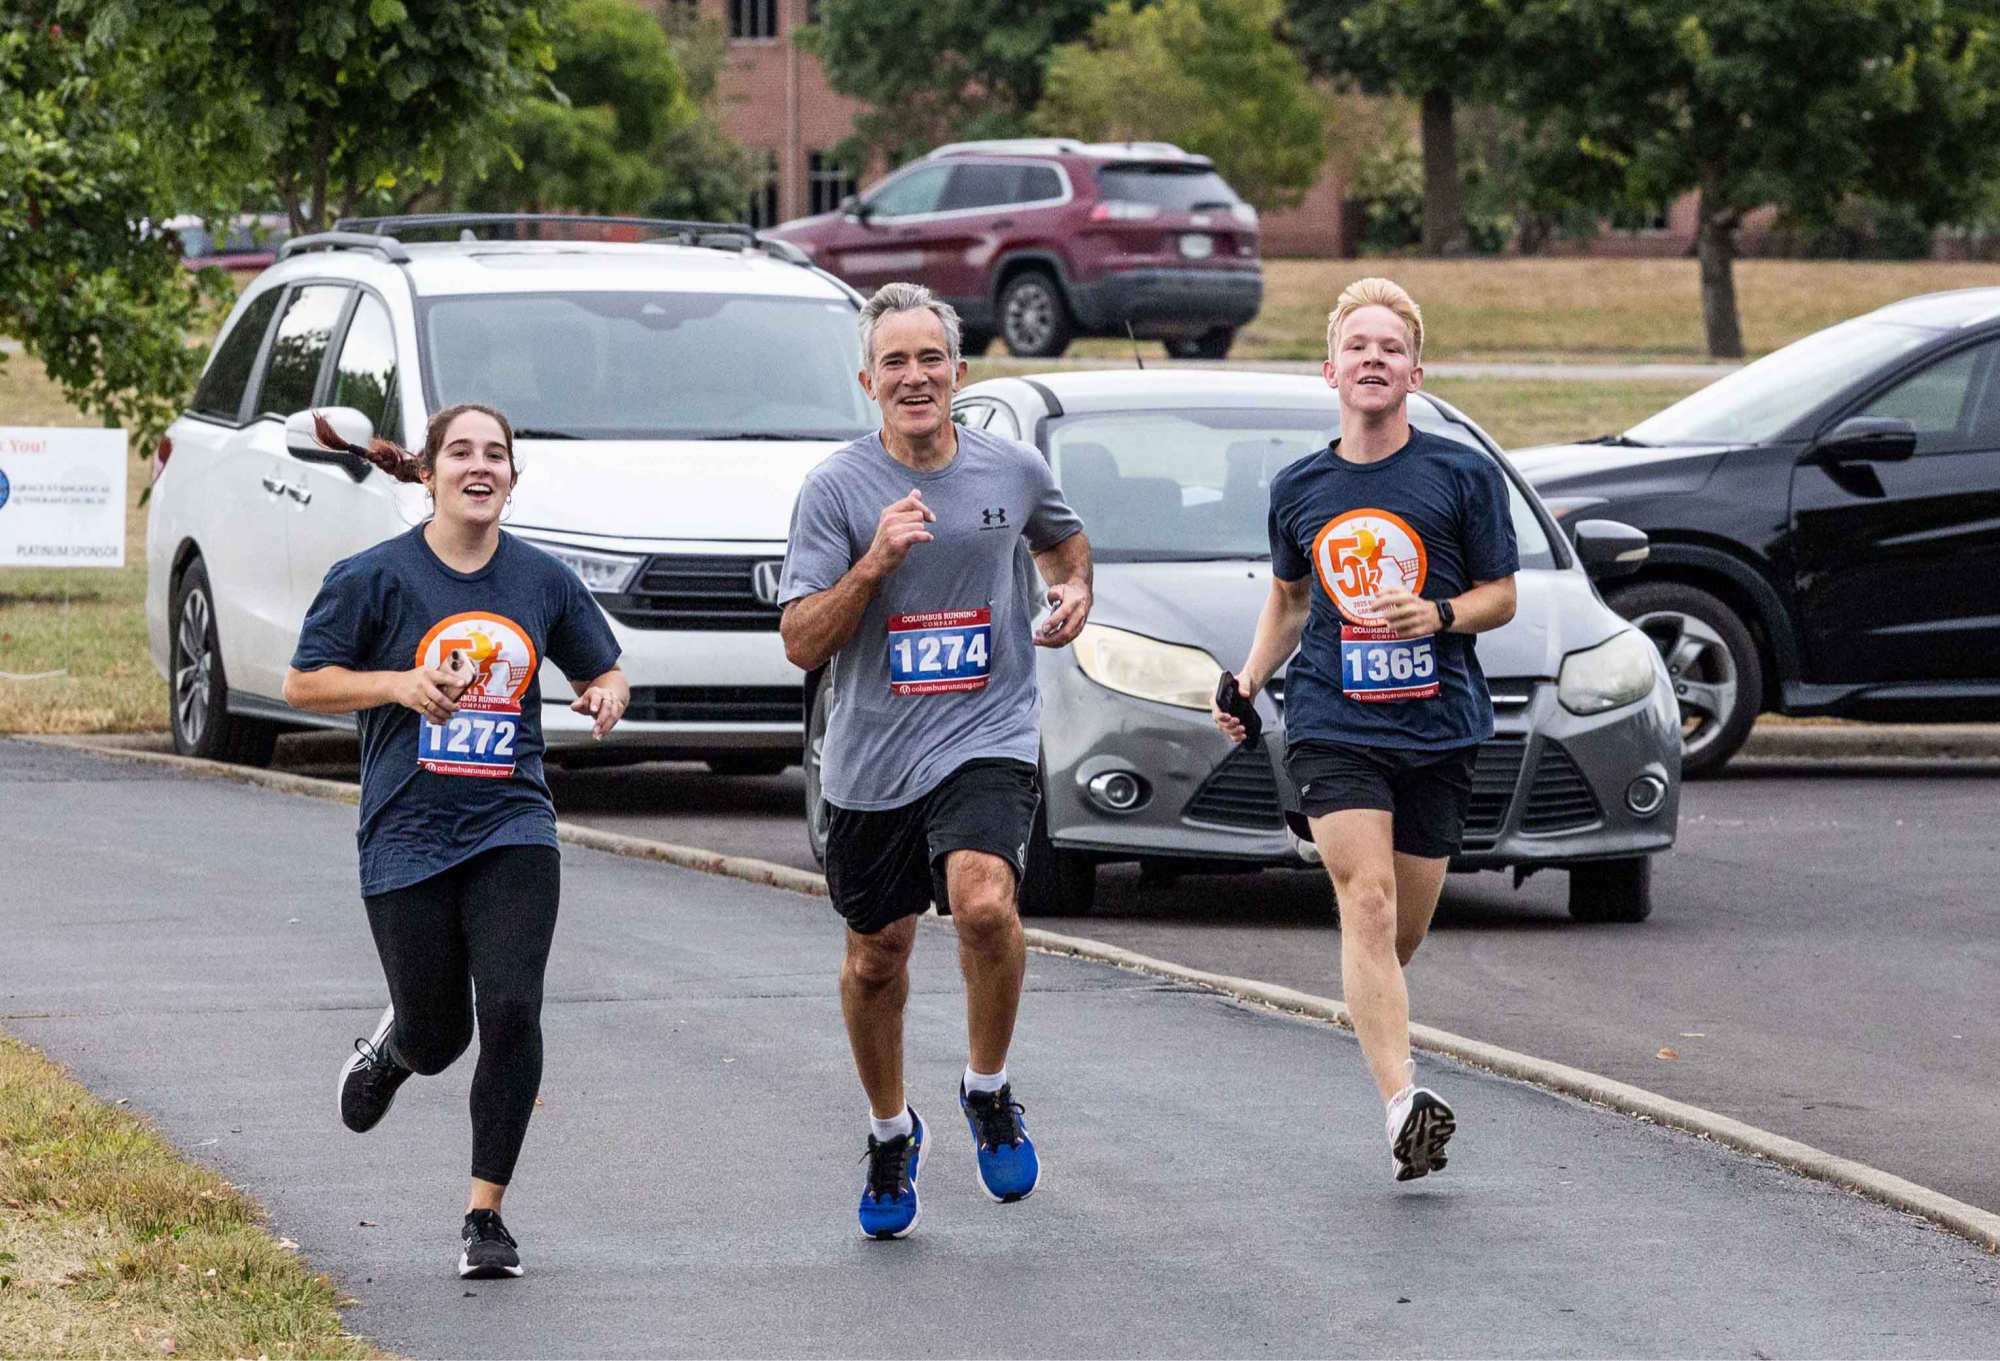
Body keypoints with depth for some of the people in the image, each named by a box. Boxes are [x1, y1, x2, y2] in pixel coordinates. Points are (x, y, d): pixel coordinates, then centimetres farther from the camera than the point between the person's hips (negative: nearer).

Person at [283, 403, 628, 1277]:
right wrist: (400, 684, -16)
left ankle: (486, 1217, -4)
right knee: (439, 1038, 5)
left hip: (512, 830, 2)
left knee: (511, 1010, -16)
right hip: (407, 836, -1)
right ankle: (394, 1045, 46)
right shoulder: (377, 576, -3)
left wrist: (607, 696, -5)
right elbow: (303, 683, -1)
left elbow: (602, 670, 19)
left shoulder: (542, 580, 6)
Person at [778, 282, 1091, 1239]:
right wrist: (875, 563, -22)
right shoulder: (836, 490, -5)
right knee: (876, 955, 11)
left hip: (989, 736, -1)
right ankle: (890, 1132, 37)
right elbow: (801, 642, -9)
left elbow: (1063, 540, 27)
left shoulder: (1013, 471, 3)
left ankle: (988, 1090, -2)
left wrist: (1074, 593, 5)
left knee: (983, 901, -27)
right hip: (872, 755, 1)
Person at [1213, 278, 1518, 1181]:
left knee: (1402, 931, 6)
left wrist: (1438, 614, -14)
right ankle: (1403, 1102, -28)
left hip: (1438, 727, 0)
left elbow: (1501, 596, 6)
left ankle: (1380, 1024, 40)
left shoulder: (1463, 476, 2)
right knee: (1367, 904, -18)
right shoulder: (1299, 489, 10)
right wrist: (1246, 682, 11)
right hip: (1333, 725, 0)